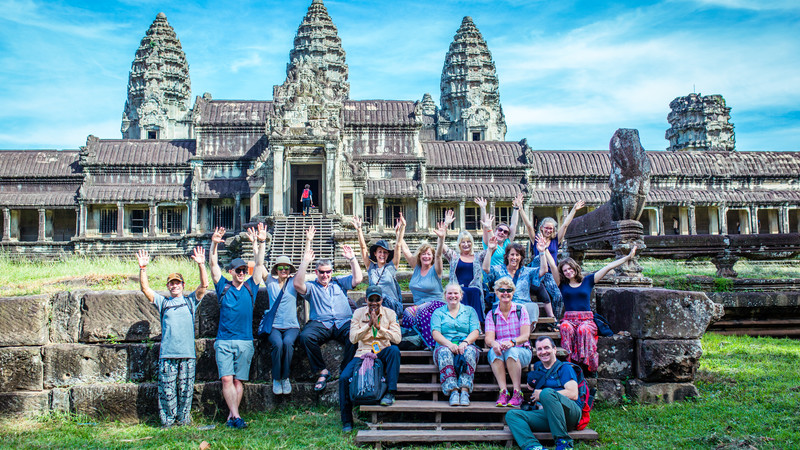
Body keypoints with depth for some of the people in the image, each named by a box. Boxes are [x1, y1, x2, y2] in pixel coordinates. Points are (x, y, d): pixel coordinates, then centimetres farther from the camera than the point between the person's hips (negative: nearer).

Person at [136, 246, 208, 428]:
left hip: (187, 354, 0)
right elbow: (145, 289, 6)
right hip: (167, 354, 0)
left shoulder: (190, 301, 14)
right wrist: (143, 268, -5)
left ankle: (184, 421, 13)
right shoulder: (163, 302, 16)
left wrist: (201, 265, -9)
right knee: (167, 391, 1)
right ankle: (168, 422, 12)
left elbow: (204, 285, 2)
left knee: (185, 390, 3)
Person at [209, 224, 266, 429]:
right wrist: (214, 244, -11)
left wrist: (261, 243, -8)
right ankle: (236, 416, -9)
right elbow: (214, 264, 1)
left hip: (245, 341, 1)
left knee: (238, 380, 2)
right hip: (224, 340, -1)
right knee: (227, 379, -9)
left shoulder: (250, 287, 10)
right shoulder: (223, 287, 9)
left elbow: (259, 264, 4)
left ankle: (231, 416, 8)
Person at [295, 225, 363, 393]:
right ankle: (322, 371, -18)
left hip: (344, 323, 1)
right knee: (305, 336, -34)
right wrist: (305, 262, -9)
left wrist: (352, 258, 5)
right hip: (320, 324, 0)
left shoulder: (339, 282, 24)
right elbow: (298, 285, -4)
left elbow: (357, 279, 9)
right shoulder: (311, 287, 17)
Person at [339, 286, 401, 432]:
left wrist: (379, 327, -19)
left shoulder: (390, 313, 2)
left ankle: (390, 393, -27)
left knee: (394, 349, -35)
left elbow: (397, 338, -9)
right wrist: (369, 324, -17)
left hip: (383, 353, -1)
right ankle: (347, 421, -8)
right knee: (344, 378, -22)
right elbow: (353, 338, -6)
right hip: (363, 353, 1)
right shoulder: (358, 313, 4)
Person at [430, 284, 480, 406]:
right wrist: (449, 344, -19)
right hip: (445, 345, 0)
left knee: (470, 351, -35)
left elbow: (475, 332, 5)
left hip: (466, 346, 0)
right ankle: (453, 391, -42)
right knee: (444, 352, -36)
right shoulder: (438, 312, 18)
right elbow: (435, 334, 2)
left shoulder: (470, 311, 20)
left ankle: (465, 391, -42)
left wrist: (465, 342, -18)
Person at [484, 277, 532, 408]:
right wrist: (494, 343, -30)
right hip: (498, 351, 1)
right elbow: (488, 338, -4)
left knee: (511, 351, -35)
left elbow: (525, 336, -7)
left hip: (522, 351, -1)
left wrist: (512, 342, -28)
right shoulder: (491, 314, 10)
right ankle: (503, 392, -35)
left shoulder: (521, 310, 6)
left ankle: (517, 393, -31)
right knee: (495, 351, -33)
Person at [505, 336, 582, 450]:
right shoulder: (538, 367, 25)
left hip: (570, 413, -6)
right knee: (511, 415, -12)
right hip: (547, 415, 6)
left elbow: (573, 394, -8)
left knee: (547, 393, -34)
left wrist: (542, 395, -4)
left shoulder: (564, 368, 7)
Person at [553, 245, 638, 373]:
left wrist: (628, 257, 10)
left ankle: (586, 362, -33)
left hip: (587, 319, 0)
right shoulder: (563, 284, 14)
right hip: (569, 319, 0)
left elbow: (608, 267, 10)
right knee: (566, 328, -36)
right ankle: (568, 361, -39)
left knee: (583, 330, -36)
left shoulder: (587, 281, 13)